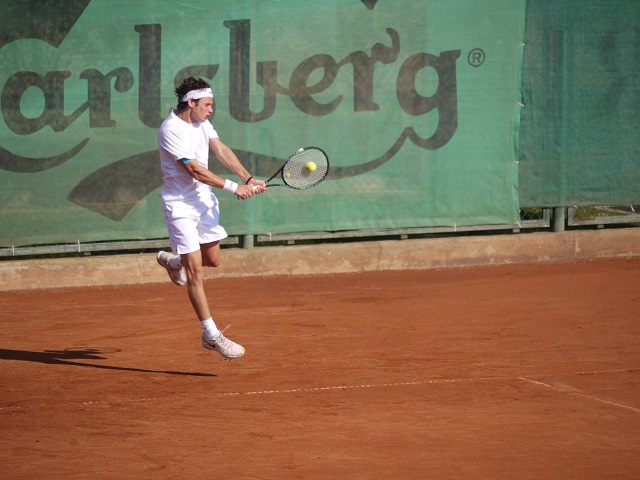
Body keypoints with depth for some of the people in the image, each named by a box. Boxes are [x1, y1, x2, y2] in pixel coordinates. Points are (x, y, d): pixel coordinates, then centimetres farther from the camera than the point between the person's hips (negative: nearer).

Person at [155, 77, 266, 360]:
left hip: (204, 200, 8)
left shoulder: (201, 121, 4)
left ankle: (172, 261, 49)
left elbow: (221, 151, -3)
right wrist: (233, 188, -24)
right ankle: (212, 336, -8)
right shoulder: (171, 130, -22)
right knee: (196, 272, -10)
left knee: (212, 260, 17)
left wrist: (248, 179, -16)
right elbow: (195, 170, -24)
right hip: (180, 205, -8)